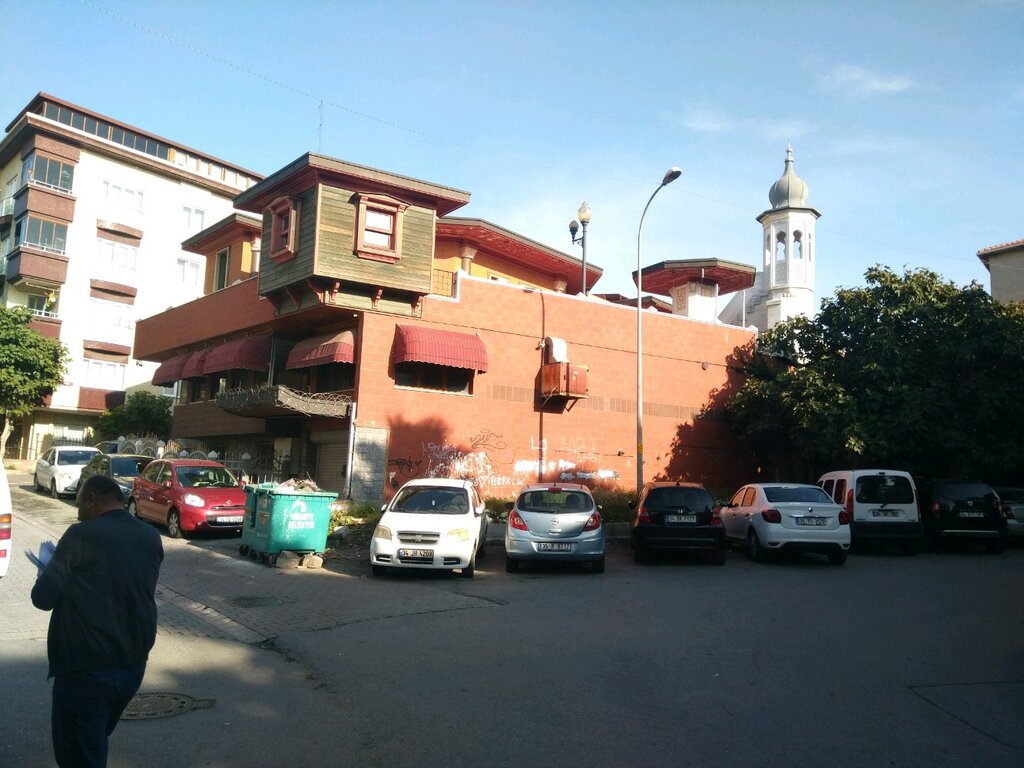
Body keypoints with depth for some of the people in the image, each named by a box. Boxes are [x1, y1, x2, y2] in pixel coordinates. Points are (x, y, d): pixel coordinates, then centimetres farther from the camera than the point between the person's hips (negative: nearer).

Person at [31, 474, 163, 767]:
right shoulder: (151, 538, 3)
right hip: (134, 663, 6)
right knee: (95, 741, 27)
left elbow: (42, 598, -9)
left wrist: (47, 574, 12)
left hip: (86, 668, -6)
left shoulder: (81, 535, -15)